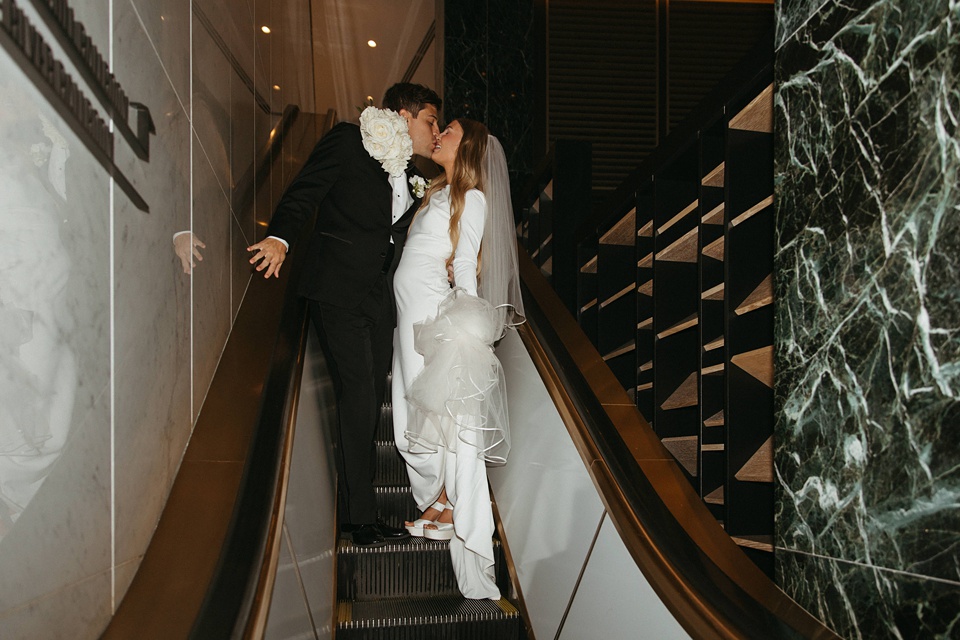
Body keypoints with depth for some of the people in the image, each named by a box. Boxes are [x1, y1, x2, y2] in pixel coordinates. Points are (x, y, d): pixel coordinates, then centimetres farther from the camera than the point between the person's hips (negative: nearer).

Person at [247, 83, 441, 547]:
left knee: (370, 403, 7)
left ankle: (360, 511, 16)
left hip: (380, 299, 7)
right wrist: (280, 236, -26)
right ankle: (360, 515, 2)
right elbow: (305, 190, -9)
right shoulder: (348, 141, 0)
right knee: (358, 399, -9)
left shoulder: (410, 176, 20)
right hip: (339, 291, -7)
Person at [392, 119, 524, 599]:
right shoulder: (436, 191, 20)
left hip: (435, 310, -8)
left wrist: (464, 323, -14)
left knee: (444, 410, -5)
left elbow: (466, 266, -10)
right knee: (416, 413, 8)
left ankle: (453, 507, 4)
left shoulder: (473, 198, -2)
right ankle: (440, 501, 15)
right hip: (409, 311, 8)